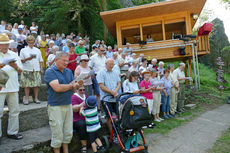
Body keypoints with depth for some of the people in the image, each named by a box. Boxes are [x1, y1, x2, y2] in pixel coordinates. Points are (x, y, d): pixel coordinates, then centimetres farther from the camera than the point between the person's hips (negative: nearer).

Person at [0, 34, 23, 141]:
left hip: (13, 87, 4)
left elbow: (20, 71, 13)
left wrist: (16, 67, -8)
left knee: (14, 110, 8)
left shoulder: (14, 55, 13)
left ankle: (12, 132, 21)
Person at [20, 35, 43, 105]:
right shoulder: (23, 50, 6)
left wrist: (41, 69, 7)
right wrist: (27, 59, -16)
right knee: (27, 85, 0)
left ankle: (36, 98, 10)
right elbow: (21, 61, 2)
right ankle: (26, 98, 9)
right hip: (27, 70, -2)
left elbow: (40, 60, 14)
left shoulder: (37, 50, 13)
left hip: (36, 70, 2)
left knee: (36, 85, 2)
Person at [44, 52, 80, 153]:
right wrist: (71, 85, -6)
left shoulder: (68, 71, 12)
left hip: (68, 105, 6)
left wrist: (75, 85, -17)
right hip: (56, 106, -6)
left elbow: (74, 87, 8)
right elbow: (57, 88, -20)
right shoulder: (50, 71, -8)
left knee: (68, 132, 13)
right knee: (57, 134, 3)